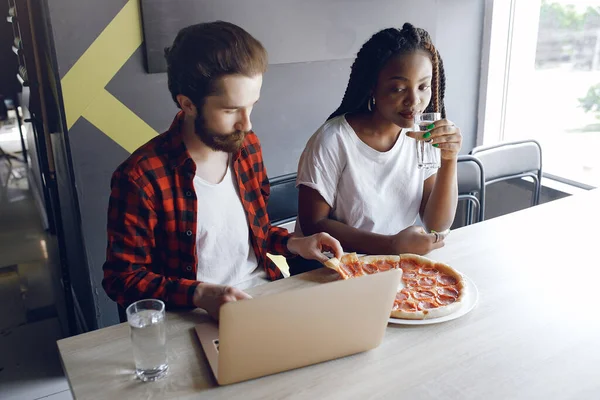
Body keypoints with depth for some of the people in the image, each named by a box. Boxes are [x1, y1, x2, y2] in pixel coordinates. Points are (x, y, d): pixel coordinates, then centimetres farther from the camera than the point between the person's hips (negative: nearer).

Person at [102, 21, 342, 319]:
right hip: (200, 318, -5)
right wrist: (200, 295, -23)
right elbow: (123, 279, -11)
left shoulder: (247, 146, 0)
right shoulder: (141, 178, -19)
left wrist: (293, 244, -2)